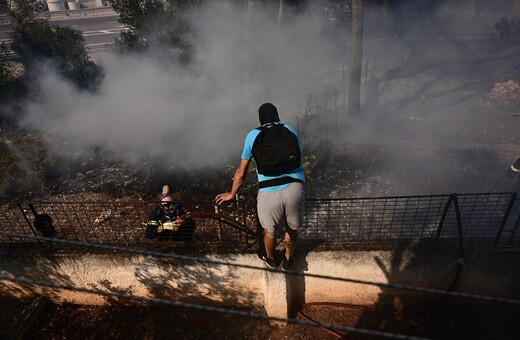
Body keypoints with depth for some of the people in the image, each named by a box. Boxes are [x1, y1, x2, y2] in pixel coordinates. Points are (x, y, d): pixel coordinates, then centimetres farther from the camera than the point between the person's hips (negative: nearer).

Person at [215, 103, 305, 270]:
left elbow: (241, 172, 11)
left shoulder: (253, 135, 9)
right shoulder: (290, 130, 13)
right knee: (292, 228, 27)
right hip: (294, 188, 1)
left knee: (269, 230, 26)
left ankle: (271, 259, 52)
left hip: (269, 192, -1)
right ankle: (288, 260, 50)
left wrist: (231, 194, 26)